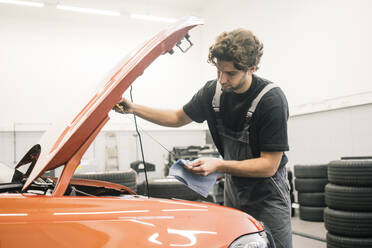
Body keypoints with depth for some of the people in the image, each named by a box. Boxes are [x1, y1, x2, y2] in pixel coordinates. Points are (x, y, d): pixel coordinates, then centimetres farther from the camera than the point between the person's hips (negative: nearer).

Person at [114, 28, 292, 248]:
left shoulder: (272, 100, -24)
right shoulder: (214, 90, -5)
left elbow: (269, 165, -23)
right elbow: (178, 118, 10)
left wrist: (218, 166, -31)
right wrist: (133, 109, 1)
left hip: (268, 198, -5)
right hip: (233, 191, 5)